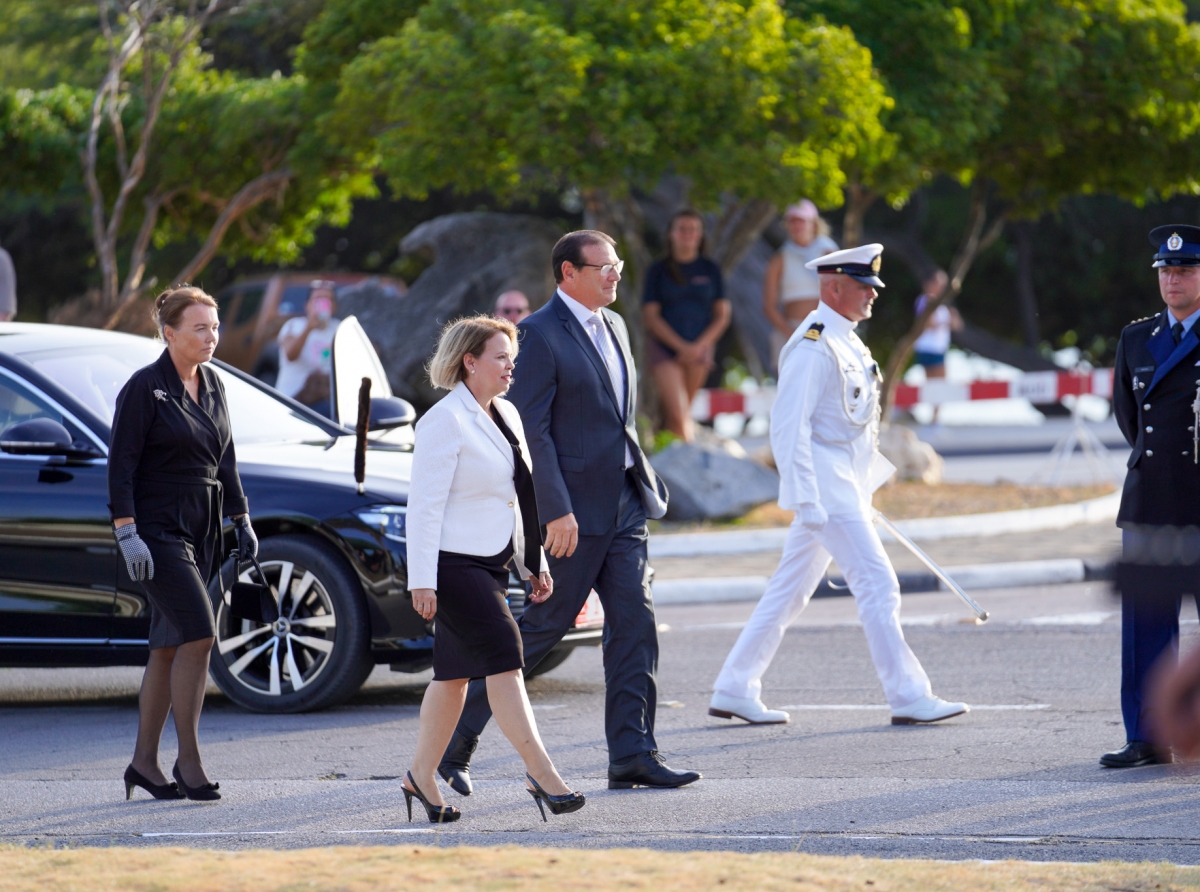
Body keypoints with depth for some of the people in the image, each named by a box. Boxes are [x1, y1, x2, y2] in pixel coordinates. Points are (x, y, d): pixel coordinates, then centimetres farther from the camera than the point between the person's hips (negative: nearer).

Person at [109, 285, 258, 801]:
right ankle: (189, 760, -12)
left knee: (171, 645, 8)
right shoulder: (144, 389, -10)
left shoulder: (213, 386, 12)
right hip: (156, 528, -7)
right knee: (199, 634, -16)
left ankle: (145, 763, 14)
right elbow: (120, 464, -12)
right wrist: (127, 534, -18)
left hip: (200, 530, 7)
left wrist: (241, 519, 16)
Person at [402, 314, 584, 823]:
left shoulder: (507, 415, 14)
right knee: (503, 658, -15)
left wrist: (535, 565, 19)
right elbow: (425, 504, -16)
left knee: (455, 673, 12)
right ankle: (540, 773, -17)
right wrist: (421, 581, -20)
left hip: (490, 562, 9)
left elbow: (521, 496, 21)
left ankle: (422, 776, 20)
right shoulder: (445, 423, -13)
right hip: (455, 564, -9)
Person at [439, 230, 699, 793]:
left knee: (634, 624, 1)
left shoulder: (614, 326, 14)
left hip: (624, 502, 8)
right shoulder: (540, 335, -12)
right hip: (573, 508, -8)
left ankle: (633, 755, 3)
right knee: (545, 624, -2)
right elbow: (529, 429, -17)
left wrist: (645, 485, 18)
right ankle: (455, 740, 9)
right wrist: (555, 511, -21)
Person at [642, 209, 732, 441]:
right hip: (665, 347, -3)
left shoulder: (710, 270, 9)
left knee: (680, 413, 5)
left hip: (700, 348, 3)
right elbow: (650, 317, 0)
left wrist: (699, 346, -5)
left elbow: (722, 315, 8)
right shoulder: (659, 270, 3)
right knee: (678, 414, -15)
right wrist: (681, 346, -9)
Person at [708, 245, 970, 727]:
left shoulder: (847, 342, 15)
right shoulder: (812, 347, -15)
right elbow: (789, 427, -20)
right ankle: (908, 697, -7)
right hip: (825, 487, -10)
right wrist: (805, 500, -24)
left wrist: (869, 479, 23)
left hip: (845, 485, 10)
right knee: (877, 583, -9)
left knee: (789, 591, 11)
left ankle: (734, 691, 15)